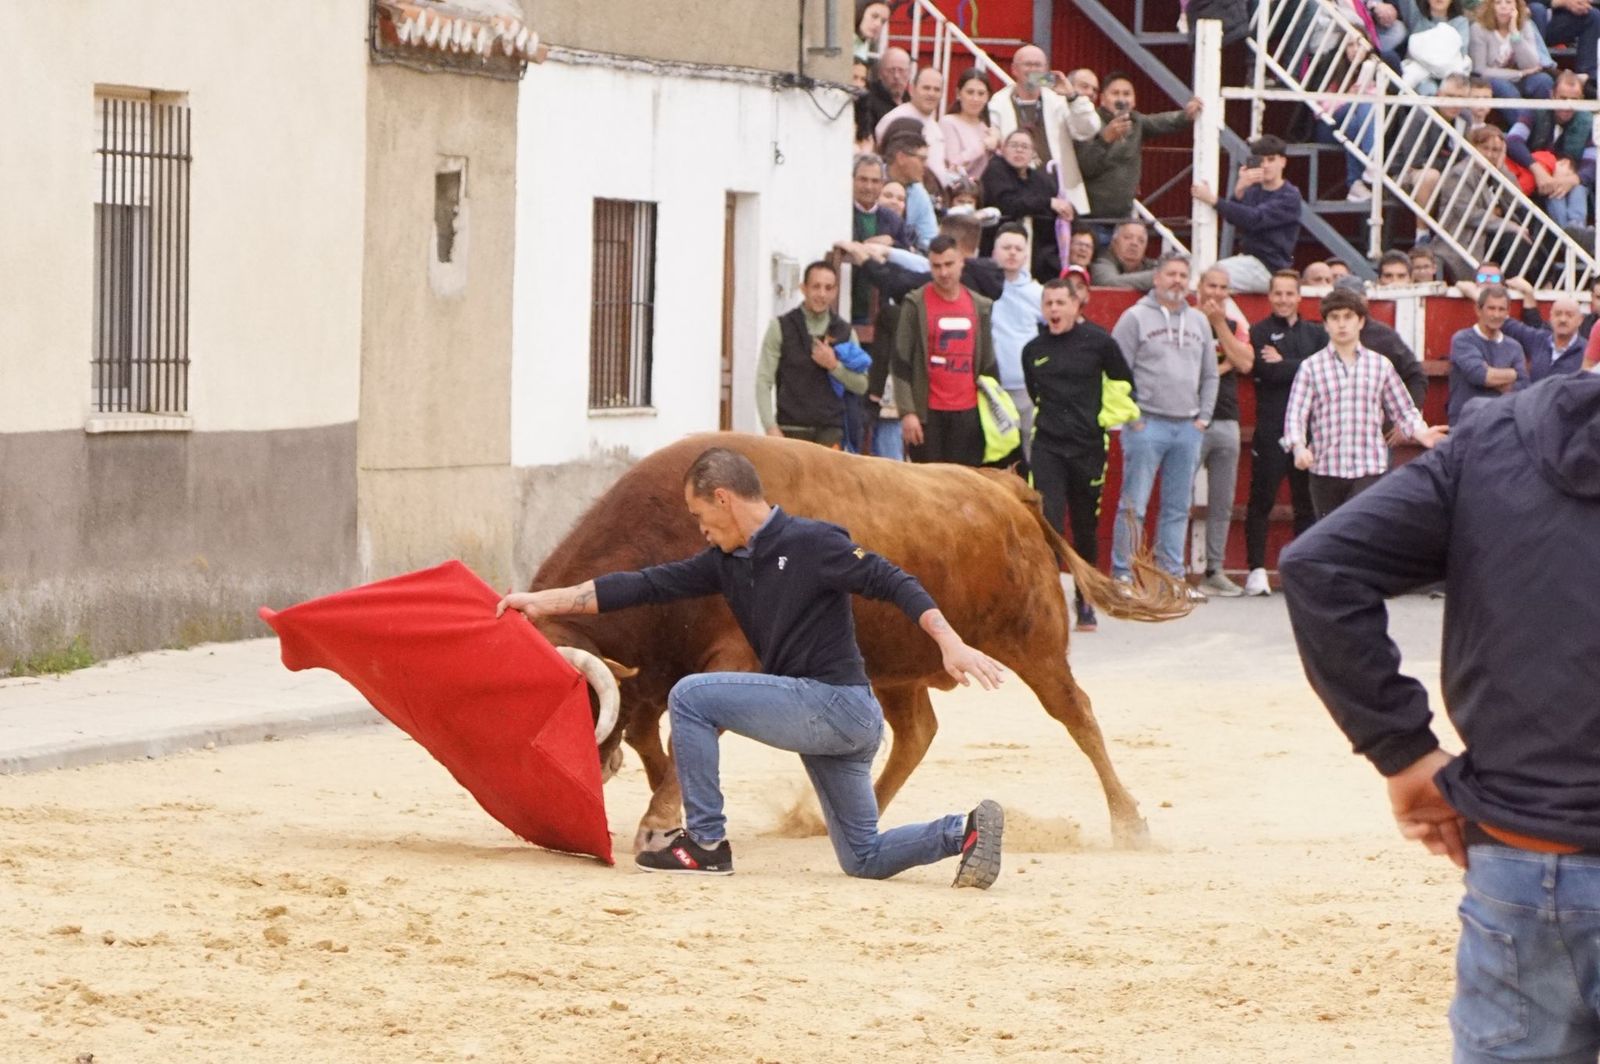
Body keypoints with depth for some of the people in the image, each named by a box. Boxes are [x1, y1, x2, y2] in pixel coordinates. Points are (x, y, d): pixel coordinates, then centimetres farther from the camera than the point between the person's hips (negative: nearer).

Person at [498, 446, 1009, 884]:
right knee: (865, 859, 13)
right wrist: (544, 601, 13)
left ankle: (705, 844, -6)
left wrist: (951, 644, -27)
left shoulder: (811, 543, -11)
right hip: (815, 715, 9)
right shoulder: (728, 563, 13)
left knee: (691, 696, -10)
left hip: (838, 703, -9)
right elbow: (646, 586, 14)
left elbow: (892, 582, -15)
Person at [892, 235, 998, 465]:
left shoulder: (980, 306, 10)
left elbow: (988, 365, 16)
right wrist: (907, 412, -12)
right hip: (928, 413, -3)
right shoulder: (915, 305, -1)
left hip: (968, 412, 3)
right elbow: (900, 364, -4)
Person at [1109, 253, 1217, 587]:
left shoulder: (1198, 322, 14)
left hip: (1188, 429, 5)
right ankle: (1123, 574, -3)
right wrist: (1130, 418, -10)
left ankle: (1172, 574, 14)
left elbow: (1209, 375, 19)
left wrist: (1203, 418, 8)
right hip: (1146, 424, -5)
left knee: (1178, 509, 9)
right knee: (1134, 506, -6)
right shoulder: (1135, 318, -2)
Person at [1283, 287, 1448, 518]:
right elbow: (1295, 414, -3)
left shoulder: (1380, 365, 8)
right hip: (1326, 470, 1)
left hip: (1370, 470, -1)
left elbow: (1403, 410, 12)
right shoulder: (1311, 367, 4)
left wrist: (1420, 432, -8)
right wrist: (1299, 447, -22)